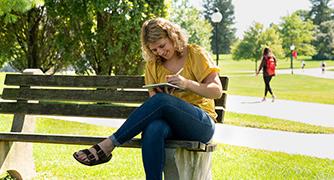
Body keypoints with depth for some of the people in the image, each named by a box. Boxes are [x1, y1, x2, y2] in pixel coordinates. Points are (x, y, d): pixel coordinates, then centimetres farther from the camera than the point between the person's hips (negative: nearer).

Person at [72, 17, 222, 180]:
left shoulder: (195, 54, 2)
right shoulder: (153, 65, 14)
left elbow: (217, 91, -4)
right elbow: (153, 97, 9)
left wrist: (187, 84, -20)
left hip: (202, 124, -3)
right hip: (172, 124, 3)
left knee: (161, 100, -33)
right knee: (153, 129, -37)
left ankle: (107, 146, -32)